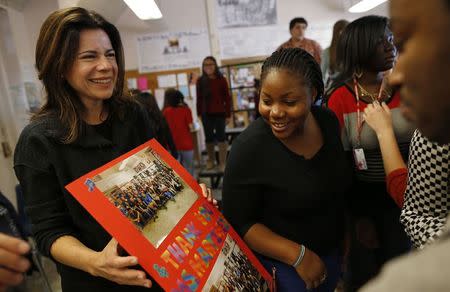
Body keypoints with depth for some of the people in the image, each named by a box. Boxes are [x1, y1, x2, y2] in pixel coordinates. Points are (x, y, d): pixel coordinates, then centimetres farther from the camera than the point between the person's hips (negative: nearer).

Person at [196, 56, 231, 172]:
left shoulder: (221, 80, -3)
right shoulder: (200, 81, 2)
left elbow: (227, 98, -3)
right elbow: (199, 98, 4)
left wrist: (228, 114, -5)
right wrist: (199, 113, 2)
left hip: (220, 113, -2)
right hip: (206, 114, 2)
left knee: (221, 137, 3)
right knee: (209, 137, 12)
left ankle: (223, 162, 13)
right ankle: (211, 160, 28)